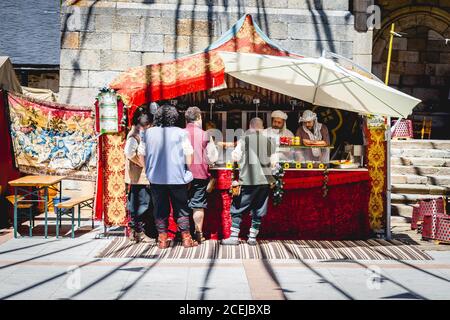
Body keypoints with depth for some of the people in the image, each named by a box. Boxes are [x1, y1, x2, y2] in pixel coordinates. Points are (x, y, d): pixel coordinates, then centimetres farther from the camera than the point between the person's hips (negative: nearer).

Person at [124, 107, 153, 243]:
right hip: (140, 176, -10)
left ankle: (133, 231, 21)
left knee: (135, 203, 14)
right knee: (143, 203, -4)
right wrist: (142, 163, -20)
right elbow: (129, 152, -30)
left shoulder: (135, 133, 14)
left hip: (135, 177, 10)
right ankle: (139, 232, 2)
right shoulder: (136, 134, -16)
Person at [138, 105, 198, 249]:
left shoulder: (148, 133, 1)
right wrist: (187, 172, 9)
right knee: (181, 209, 9)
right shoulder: (180, 133, -7)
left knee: (160, 209, 11)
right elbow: (189, 155, -5)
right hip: (177, 177, -2)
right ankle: (186, 238, 13)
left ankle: (162, 239, 14)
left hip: (155, 178, 2)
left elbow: (141, 155, 8)